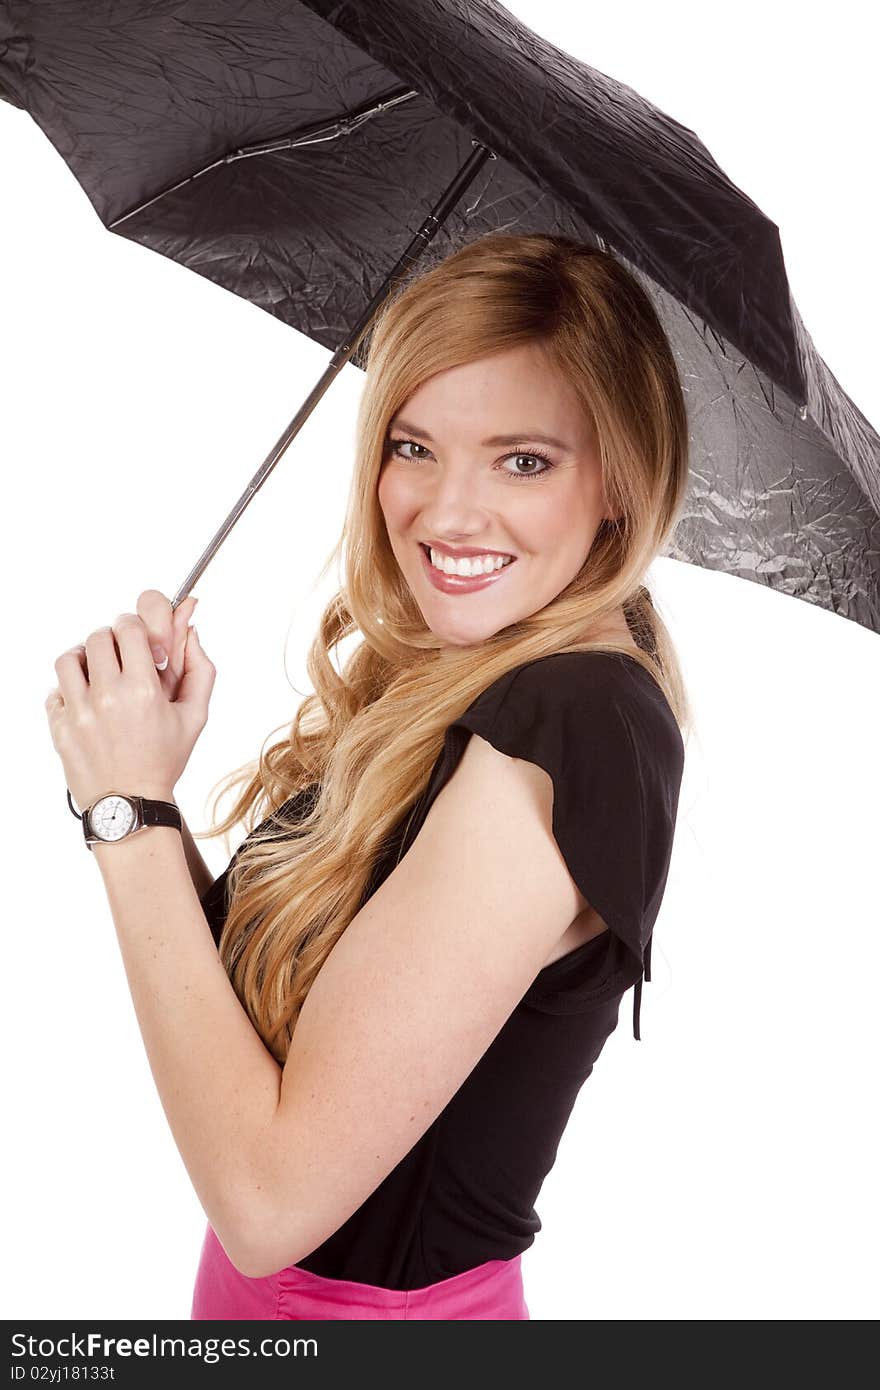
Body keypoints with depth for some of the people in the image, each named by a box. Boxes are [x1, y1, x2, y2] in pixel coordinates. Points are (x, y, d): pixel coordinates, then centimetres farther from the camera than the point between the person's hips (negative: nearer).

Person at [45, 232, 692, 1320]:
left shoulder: (566, 732, -27)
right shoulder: (444, 680, 0)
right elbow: (248, 968, -1)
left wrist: (132, 813, -22)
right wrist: (152, 770, -14)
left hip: (374, 1304, -7)